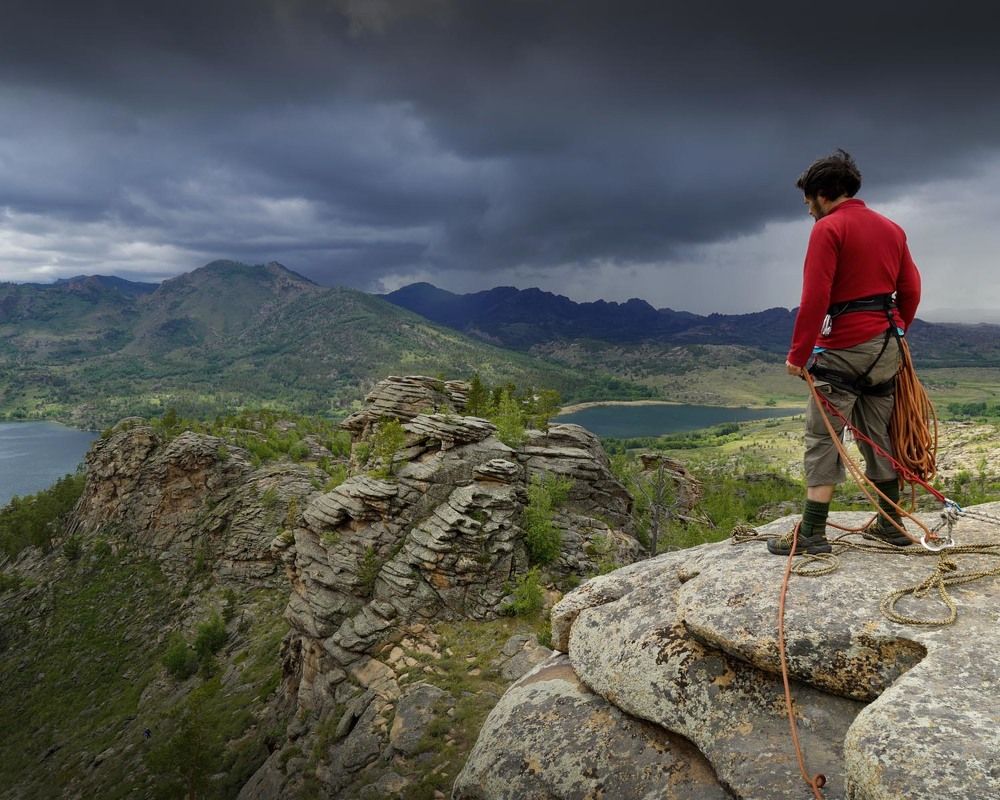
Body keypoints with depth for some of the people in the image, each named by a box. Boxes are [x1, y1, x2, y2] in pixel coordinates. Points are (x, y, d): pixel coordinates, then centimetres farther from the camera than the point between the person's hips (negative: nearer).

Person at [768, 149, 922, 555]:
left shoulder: (828, 229, -9)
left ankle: (812, 533, -6)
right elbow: (911, 290, 14)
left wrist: (798, 354, -13)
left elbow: (815, 298, -17)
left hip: (843, 347, -8)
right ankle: (890, 523, 22)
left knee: (823, 438, -5)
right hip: (886, 347, 8)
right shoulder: (892, 229, 15)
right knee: (879, 436, 15)